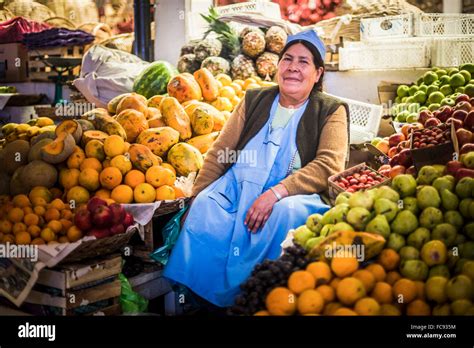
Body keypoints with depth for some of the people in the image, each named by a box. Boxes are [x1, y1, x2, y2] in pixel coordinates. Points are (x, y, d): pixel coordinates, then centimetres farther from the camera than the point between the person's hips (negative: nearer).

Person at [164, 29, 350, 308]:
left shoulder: (332, 111, 7)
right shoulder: (254, 101, 18)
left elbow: (328, 166, -9)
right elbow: (218, 154, 13)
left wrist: (276, 193, -23)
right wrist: (195, 201, -1)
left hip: (293, 192, -2)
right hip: (237, 183, 3)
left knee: (286, 213, -36)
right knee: (205, 208, -28)